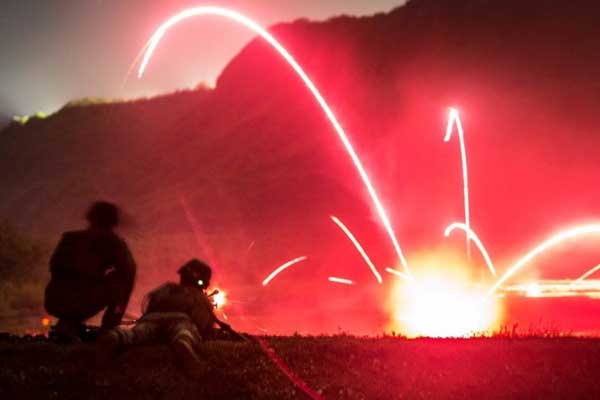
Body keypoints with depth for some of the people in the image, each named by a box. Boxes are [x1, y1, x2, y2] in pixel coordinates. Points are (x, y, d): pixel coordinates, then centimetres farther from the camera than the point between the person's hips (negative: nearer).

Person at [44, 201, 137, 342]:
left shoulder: (69, 237, 23)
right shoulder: (111, 240, 11)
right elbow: (127, 267, -1)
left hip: (52, 303, 5)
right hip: (82, 302, -5)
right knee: (124, 272, 15)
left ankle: (67, 325, 11)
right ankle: (109, 328, 12)